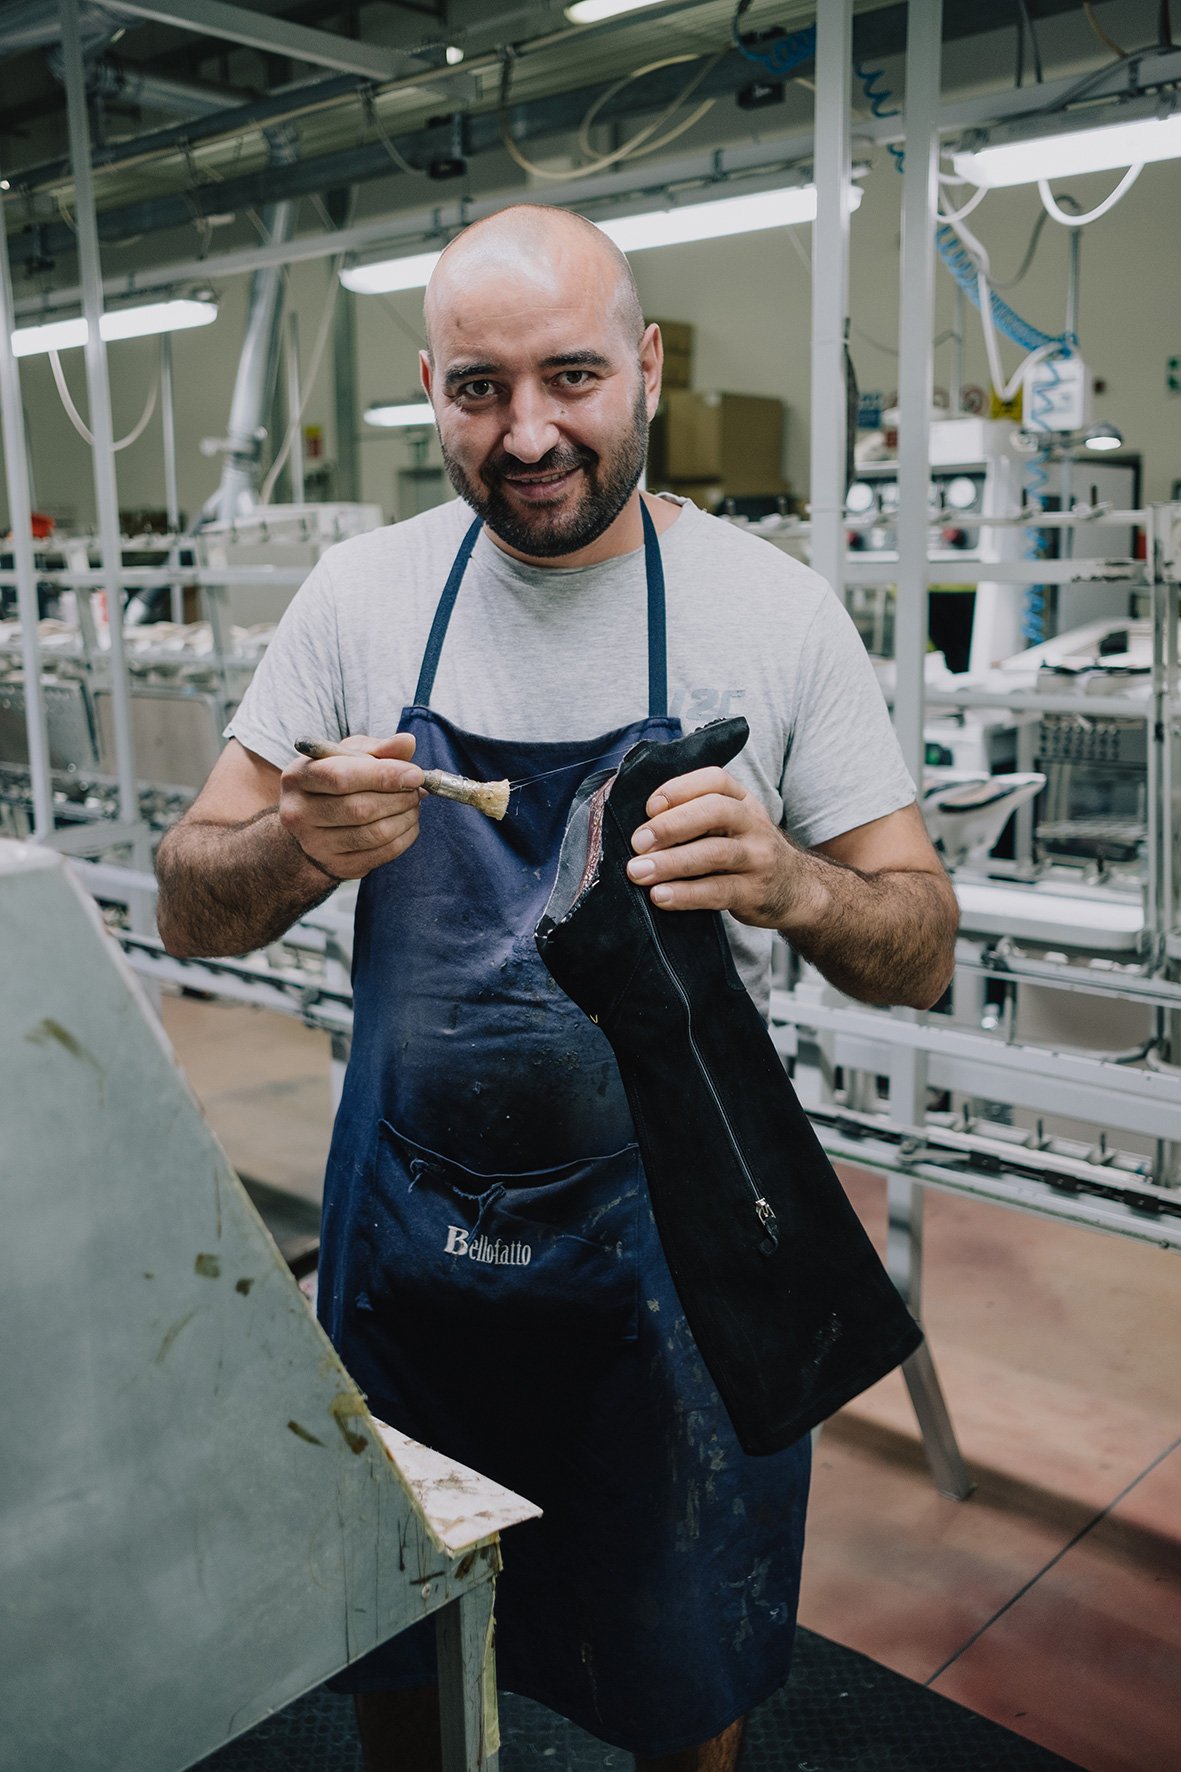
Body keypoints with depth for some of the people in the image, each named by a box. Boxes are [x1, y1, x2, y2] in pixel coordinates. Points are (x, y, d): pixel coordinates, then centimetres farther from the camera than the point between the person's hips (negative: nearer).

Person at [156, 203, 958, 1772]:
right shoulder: (361, 597, -5)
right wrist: (302, 849, -25)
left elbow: (921, 957, -7)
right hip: (404, 1233, 2)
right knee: (391, 1646, 23)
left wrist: (791, 886, -29)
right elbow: (192, 912, -2)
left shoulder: (776, 610, -10)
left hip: (673, 1241, -1)